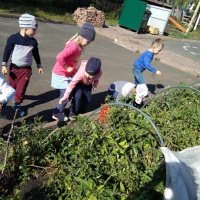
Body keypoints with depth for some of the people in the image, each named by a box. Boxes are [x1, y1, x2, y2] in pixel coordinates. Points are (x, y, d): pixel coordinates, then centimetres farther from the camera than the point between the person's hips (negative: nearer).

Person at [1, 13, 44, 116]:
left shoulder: (33, 42, -4)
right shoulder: (13, 38, -13)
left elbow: (36, 54, 10)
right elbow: (7, 51, -6)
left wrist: (39, 66, 15)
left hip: (26, 69, 2)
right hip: (14, 67, -1)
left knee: (21, 88, 4)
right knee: (11, 86, 14)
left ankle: (17, 104, 19)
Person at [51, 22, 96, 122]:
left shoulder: (79, 46, 2)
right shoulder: (73, 46, -27)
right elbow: (59, 57, -35)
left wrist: (73, 70, 0)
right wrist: (67, 68, -22)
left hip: (67, 74, 9)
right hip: (60, 74, -9)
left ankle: (59, 110, 28)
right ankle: (57, 113, 15)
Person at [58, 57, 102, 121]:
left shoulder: (99, 72, -34)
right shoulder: (81, 72, -46)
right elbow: (72, 84, -42)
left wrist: (95, 84, -19)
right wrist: (65, 96, -44)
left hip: (88, 84, 4)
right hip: (79, 83, -4)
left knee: (87, 99, -1)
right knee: (78, 97, -23)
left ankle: (81, 112, 26)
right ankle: (73, 112, 1)